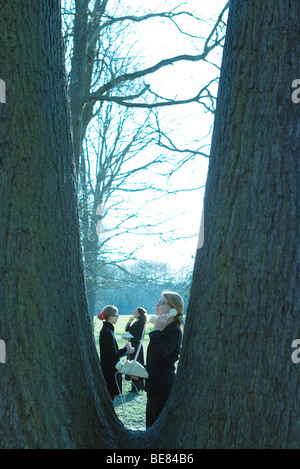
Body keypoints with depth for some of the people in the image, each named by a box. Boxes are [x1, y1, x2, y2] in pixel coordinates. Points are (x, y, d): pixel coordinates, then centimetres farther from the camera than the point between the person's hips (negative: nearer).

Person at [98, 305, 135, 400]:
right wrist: (126, 349, -7)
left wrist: (127, 351, 14)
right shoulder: (108, 332, -20)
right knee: (110, 396, -3)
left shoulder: (105, 330, 12)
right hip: (110, 371, -10)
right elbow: (114, 355, -20)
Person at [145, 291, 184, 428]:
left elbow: (157, 355, -25)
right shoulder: (164, 329, 18)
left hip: (163, 389, -10)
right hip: (155, 388, 10)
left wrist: (157, 330, -19)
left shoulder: (174, 331, -12)